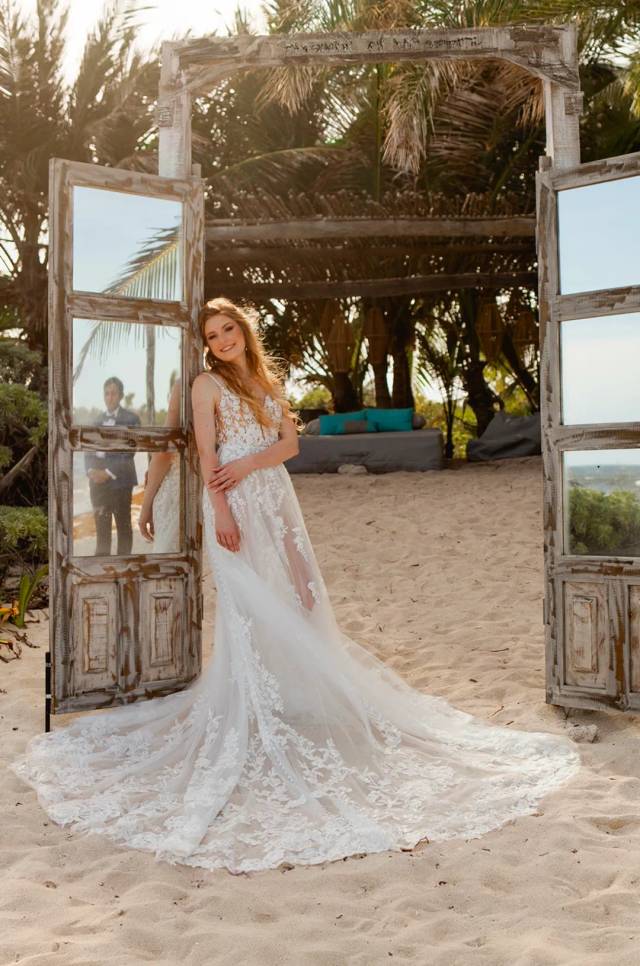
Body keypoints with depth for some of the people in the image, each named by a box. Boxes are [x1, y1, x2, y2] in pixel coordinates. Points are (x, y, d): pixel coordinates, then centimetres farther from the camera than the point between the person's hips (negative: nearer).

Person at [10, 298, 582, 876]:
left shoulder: (268, 380, 15)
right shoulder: (208, 383, 0)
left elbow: (290, 442, 6)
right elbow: (207, 454, -9)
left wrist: (247, 463, -11)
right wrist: (221, 509, -19)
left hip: (276, 497, 5)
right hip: (237, 505, -5)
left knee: (294, 594, 4)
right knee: (250, 605, -5)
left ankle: (296, 692, 17)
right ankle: (252, 713, 4)